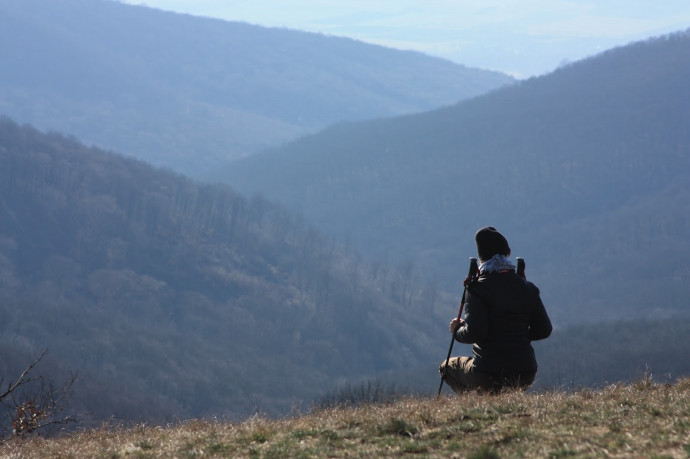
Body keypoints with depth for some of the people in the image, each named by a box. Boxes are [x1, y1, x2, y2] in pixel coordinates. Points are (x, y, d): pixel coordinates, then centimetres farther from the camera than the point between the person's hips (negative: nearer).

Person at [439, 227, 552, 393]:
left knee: (448, 366, 25)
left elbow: (474, 333, -20)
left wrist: (457, 330, 1)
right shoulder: (527, 289, 4)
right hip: (525, 374, 5)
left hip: (488, 375, -5)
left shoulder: (478, 289, -11)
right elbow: (544, 330, 6)